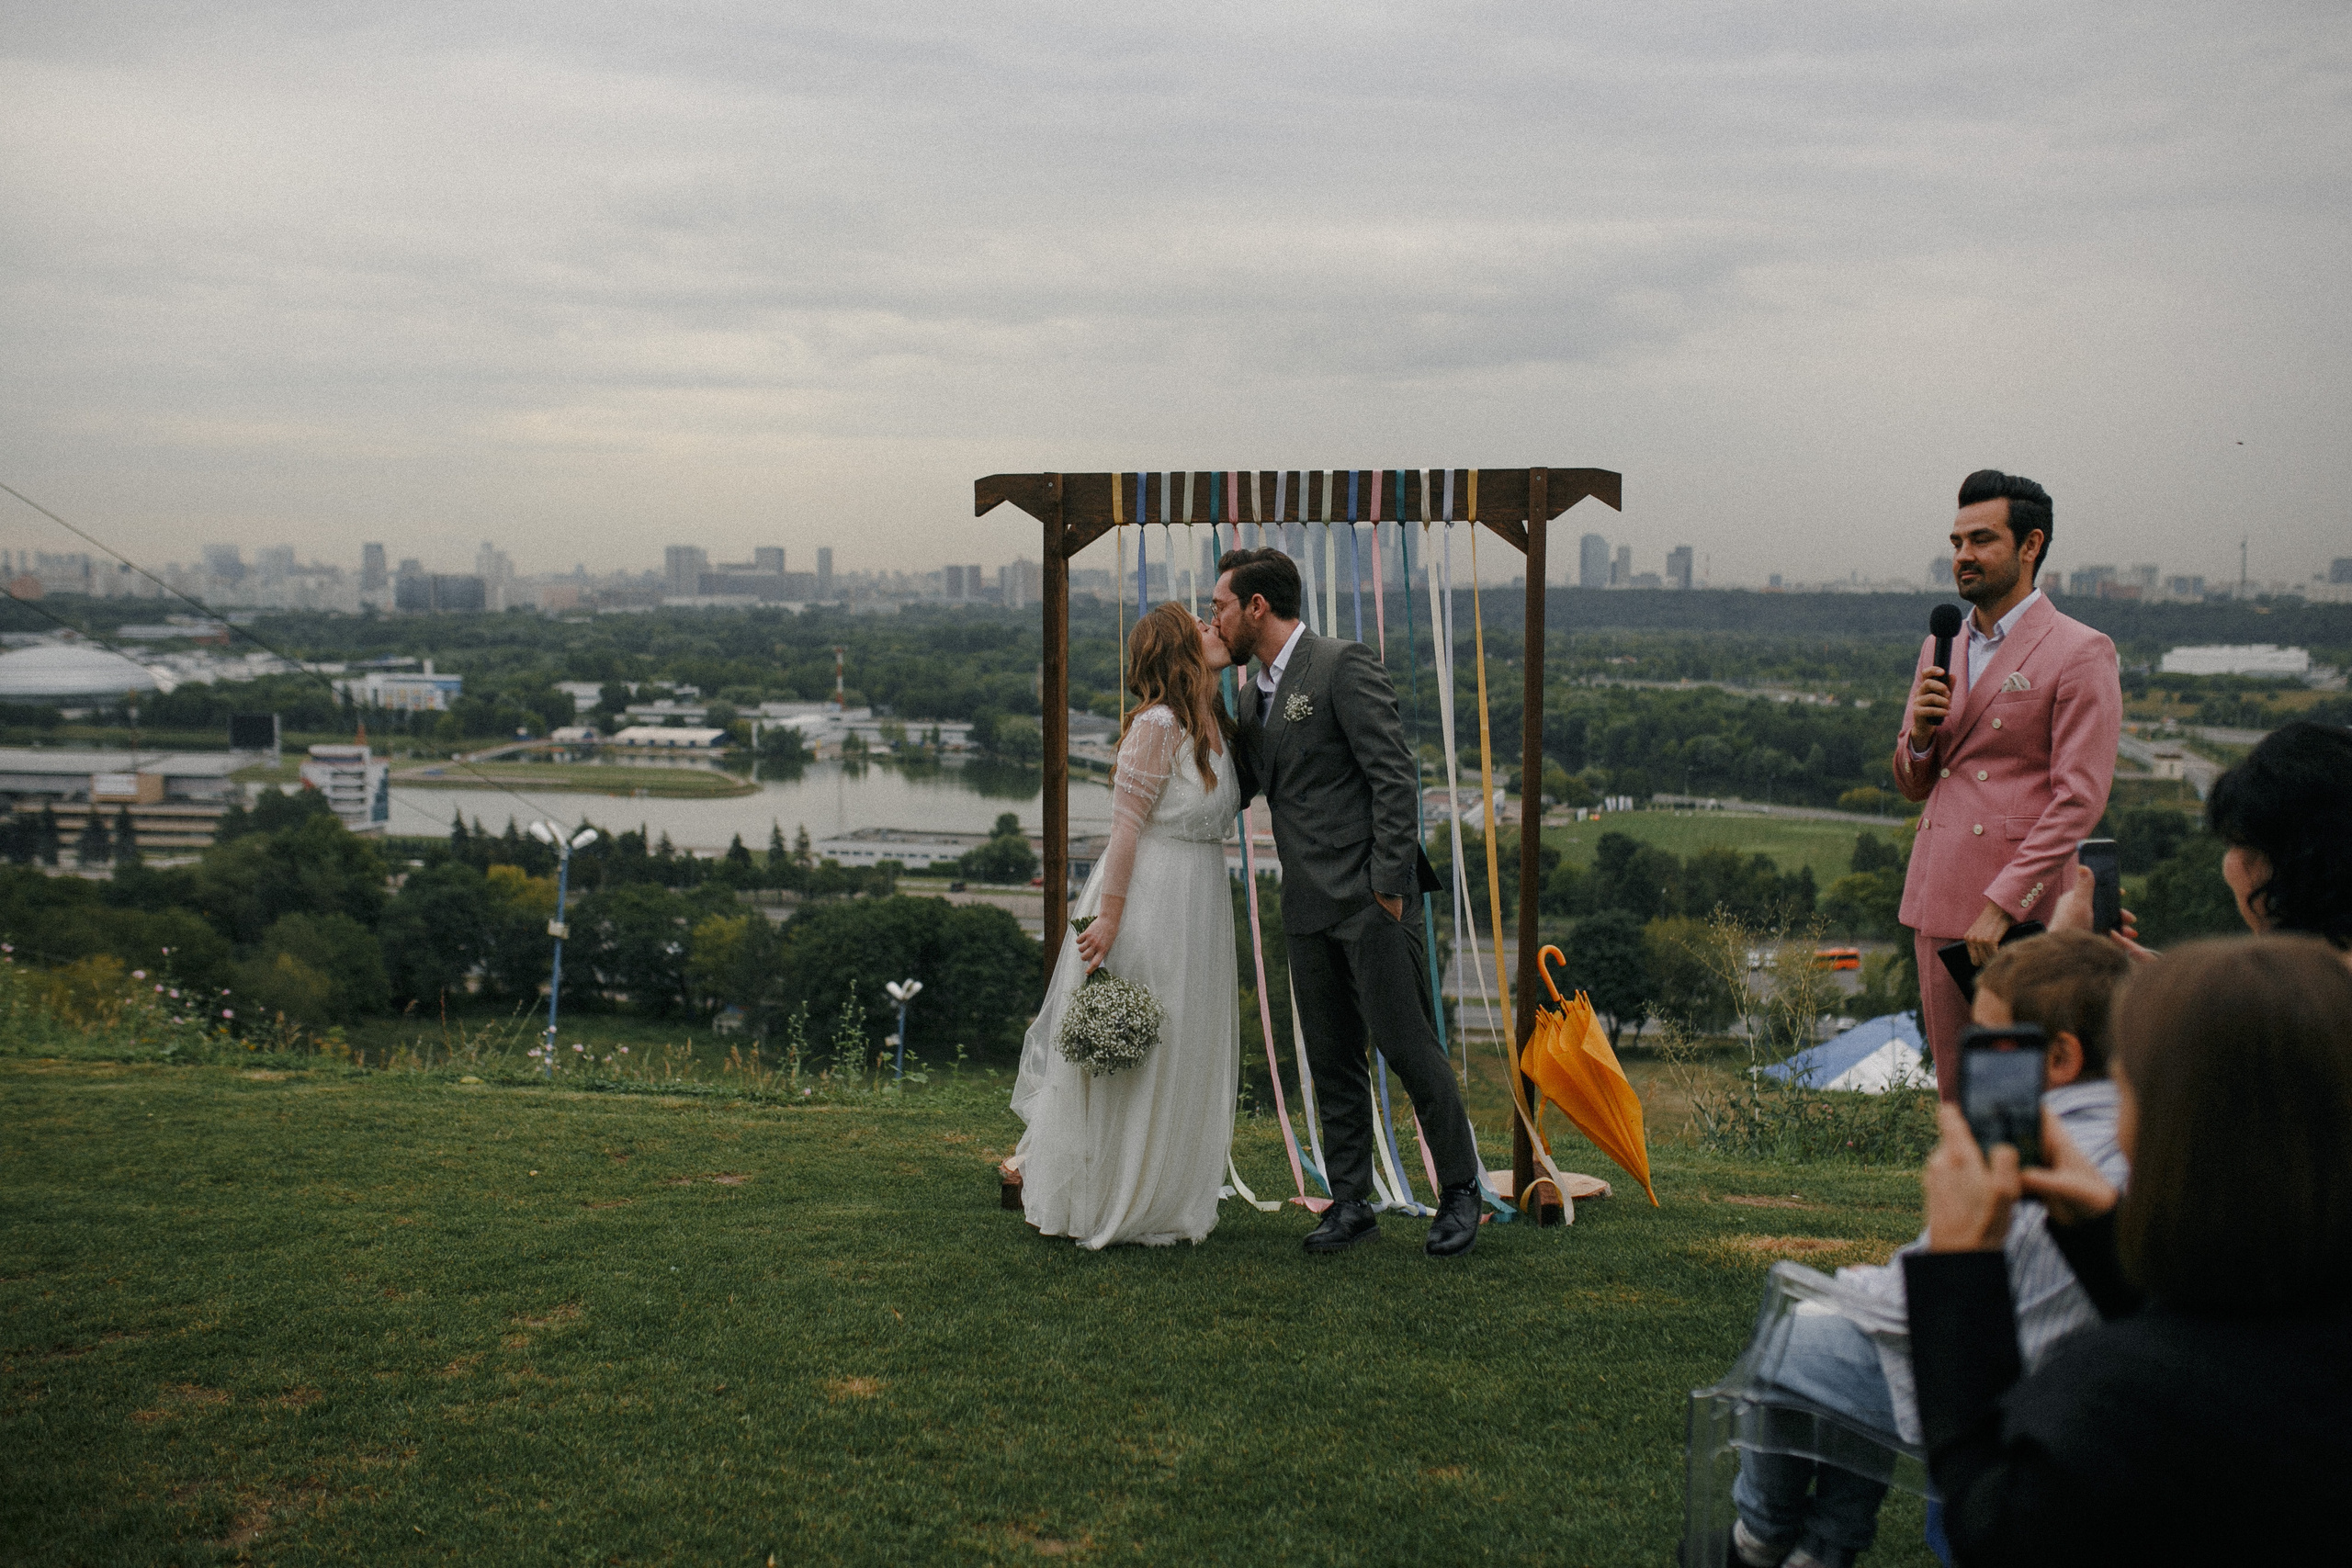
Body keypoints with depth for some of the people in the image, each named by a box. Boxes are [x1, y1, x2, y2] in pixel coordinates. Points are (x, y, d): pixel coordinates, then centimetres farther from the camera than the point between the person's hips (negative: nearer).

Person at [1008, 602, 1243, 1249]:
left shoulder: (1213, 726, 10)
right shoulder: (1157, 724, -16)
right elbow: (1126, 825, -18)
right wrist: (1109, 917, -21)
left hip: (1200, 901, 9)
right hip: (1147, 896, -9)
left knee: (1181, 1055, 15)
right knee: (1127, 1055, 2)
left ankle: (1157, 1199, 27)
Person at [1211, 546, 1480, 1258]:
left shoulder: (1343, 666, -9)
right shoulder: (1251, 694, 15)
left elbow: (1393, 774, -14)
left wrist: (1389, 882, -17)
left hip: (1369, 897, -7)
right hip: (1307, 906, 7)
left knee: (1407, 1045, -4)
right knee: (1332, 1059, 9)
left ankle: (1459, 1191, 11)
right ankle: (1350, 1203, 17)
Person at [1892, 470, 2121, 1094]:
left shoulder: (2080, 653, -6)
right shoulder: (1941, 645, 15)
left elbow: (2080, 798, -12)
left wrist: (2003, 904, -17)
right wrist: (1920, 734, -2)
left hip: (2022, 909, -6)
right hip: (1938, 903, 6)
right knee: (1956, 1095, 11)